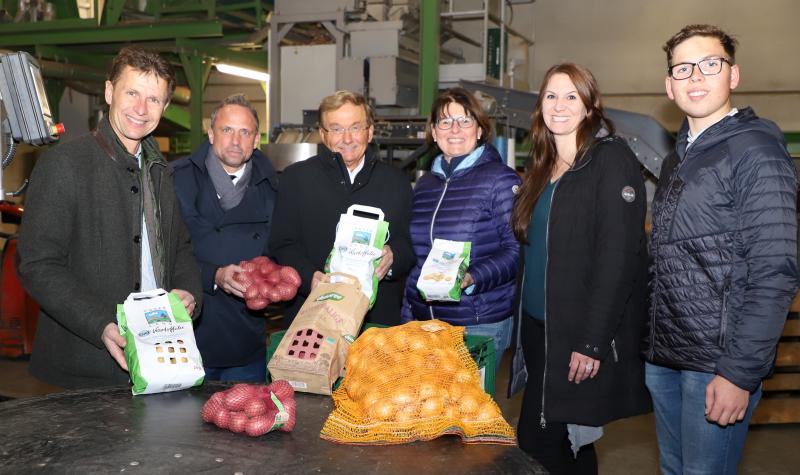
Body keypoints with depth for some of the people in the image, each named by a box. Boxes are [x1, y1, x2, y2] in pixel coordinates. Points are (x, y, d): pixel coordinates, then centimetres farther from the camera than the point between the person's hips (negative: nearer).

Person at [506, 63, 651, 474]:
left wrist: (592, 342, -20)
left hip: (582, 336, -7)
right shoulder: (543, 166, 13)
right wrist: (523, 324, 10)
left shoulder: (612, 159, -10)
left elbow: (619, 257, -16)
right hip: (537, 328, 7)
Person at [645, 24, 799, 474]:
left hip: (718, 364, -7)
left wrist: (740, 372, -20)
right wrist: (652, 344, 10)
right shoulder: (678, 158, 14)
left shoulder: (756, 150, -10)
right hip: (664, 357, 7)